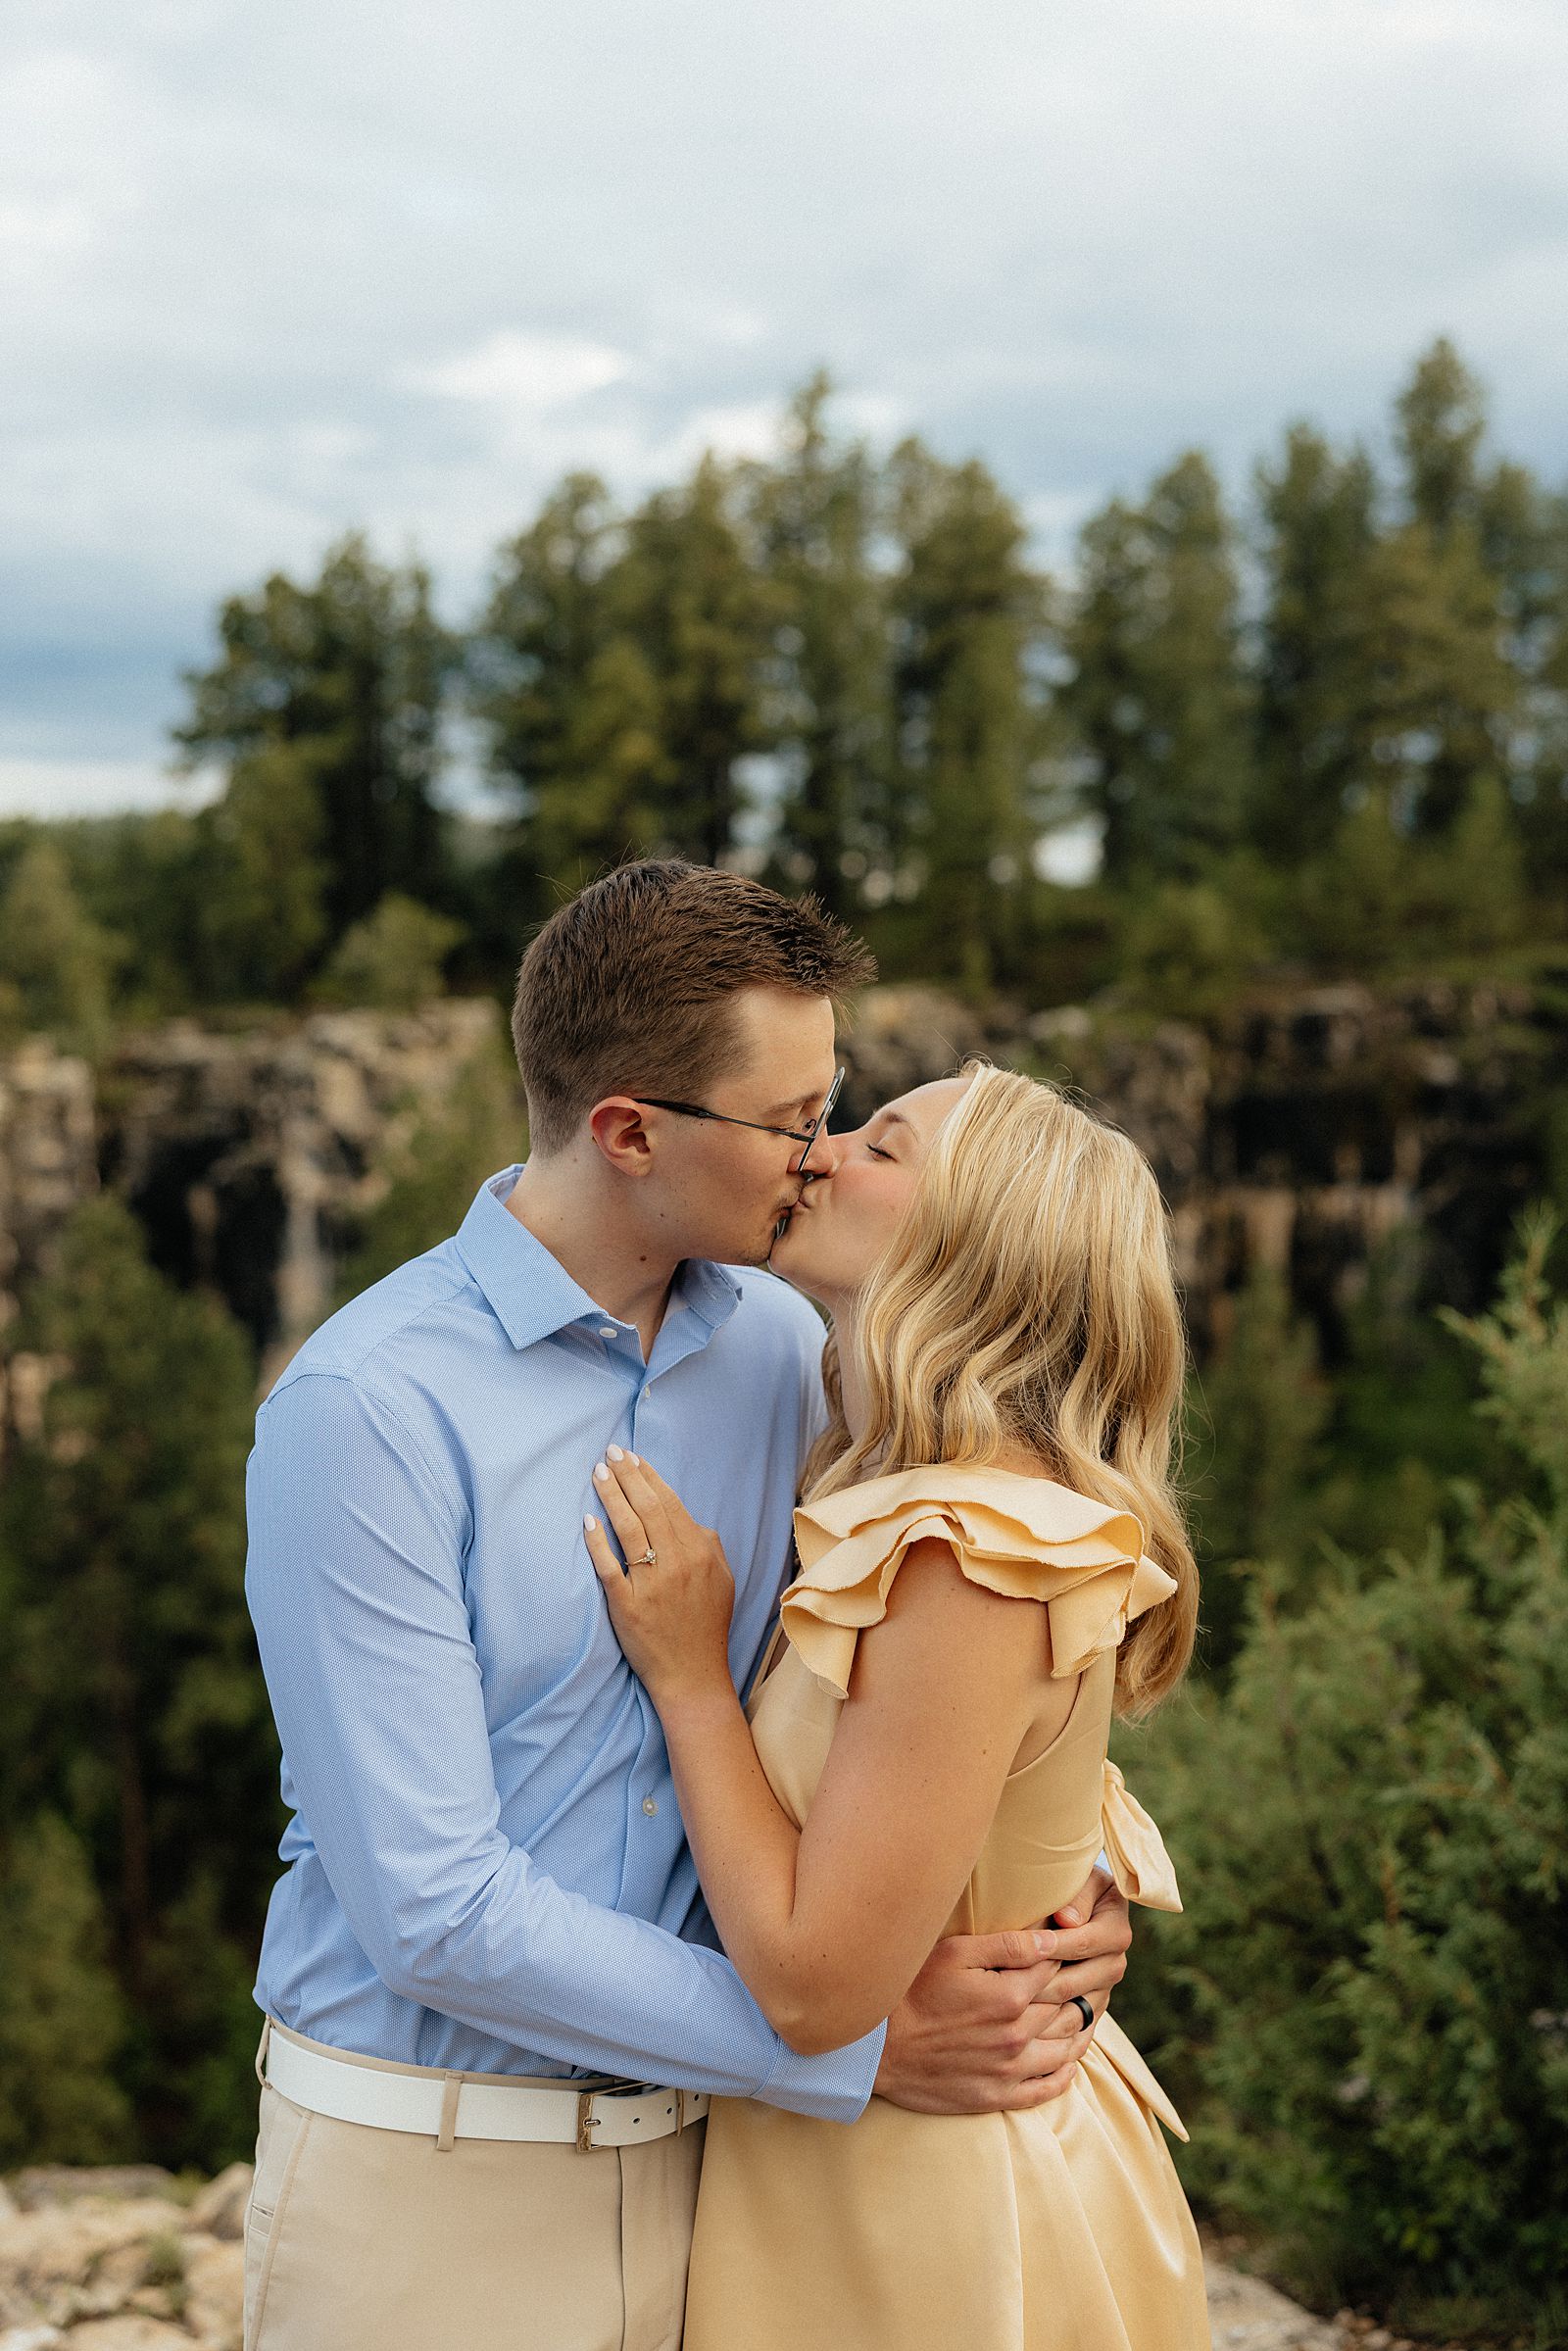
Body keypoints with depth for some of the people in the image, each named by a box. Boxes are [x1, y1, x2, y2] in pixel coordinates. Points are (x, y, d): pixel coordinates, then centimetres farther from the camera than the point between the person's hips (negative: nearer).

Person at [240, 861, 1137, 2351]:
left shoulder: (780, 1348, 0)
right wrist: (856, 2048, -19)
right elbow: (432, 1911, -21)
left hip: (696, 2143, 5)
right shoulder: (365, 1411, -19)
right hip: (428, 2163, -5)